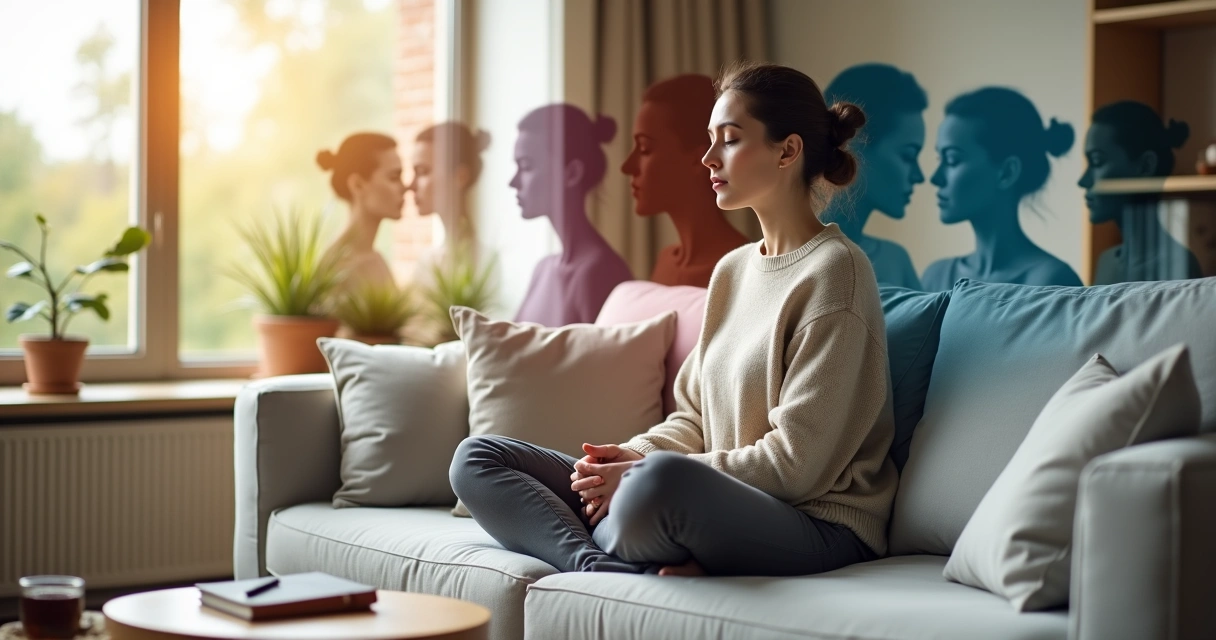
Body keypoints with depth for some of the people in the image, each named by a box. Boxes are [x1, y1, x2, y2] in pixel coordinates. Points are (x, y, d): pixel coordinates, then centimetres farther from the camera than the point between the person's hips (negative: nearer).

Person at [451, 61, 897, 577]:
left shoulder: (833, 272, -9)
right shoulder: (731, 270, 17)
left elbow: (798, 463, -15)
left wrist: (645, 472, -14)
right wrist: (636, 454, -4)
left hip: (817, 528, -9)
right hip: (726, 507, 9)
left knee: (664, 477, -44)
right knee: (476, 457, 1)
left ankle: (596, 556, -13)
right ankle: (625, 573, -21)